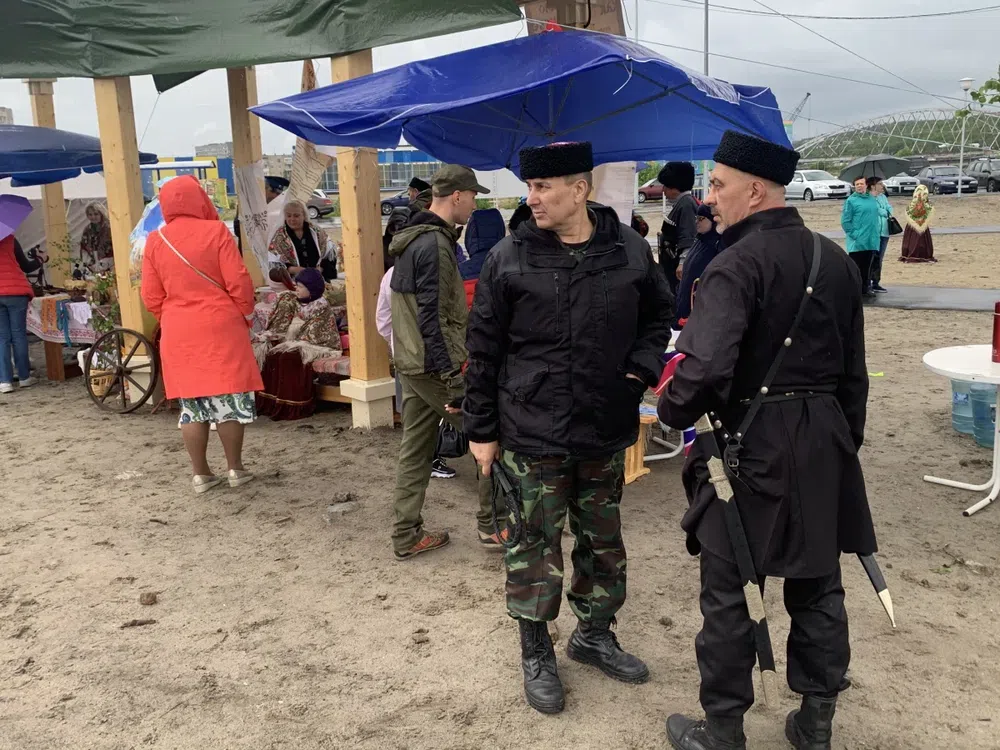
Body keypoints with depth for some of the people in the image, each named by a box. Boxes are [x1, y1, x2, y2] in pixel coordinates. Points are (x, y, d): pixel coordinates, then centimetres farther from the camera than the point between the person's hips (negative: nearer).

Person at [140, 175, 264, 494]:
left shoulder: (154, 241, 3)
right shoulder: (216, 231, -7)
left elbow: (151, 297, 5)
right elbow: (239, 282, -9)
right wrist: (245, 315, 6)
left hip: (178, 334, 3)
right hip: (221, 328, -3)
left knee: (191, 403, 8)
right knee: (228, 398, 5)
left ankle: (201, 474, 14)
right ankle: (235, 469, 11)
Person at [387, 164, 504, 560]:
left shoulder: (412, 239, 13)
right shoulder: (435, 244, -18)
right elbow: (432, 320, -23)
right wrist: (453, 381, -22)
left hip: (409, 363, 10)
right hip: (435, 364, -10)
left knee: (415, 449, 13)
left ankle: (407, 535, 20)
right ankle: (492, 524, 11)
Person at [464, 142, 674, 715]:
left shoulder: (630, 251, -2)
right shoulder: (509, 258, -7)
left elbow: (660, 314, 15)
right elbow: (484, 351, -2)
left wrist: (641, 368, -3)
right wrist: (482, 429, -1)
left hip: (606, 432, 3)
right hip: (533, 434, -2)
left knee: (603, 540, 16)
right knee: (536, 545, 6)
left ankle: (594, 634, 38)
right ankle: (536, 652, 26)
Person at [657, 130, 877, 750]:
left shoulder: (737, 264, -17)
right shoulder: (837, 260, 6)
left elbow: (704, 369, -29)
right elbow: (853, 371, 12)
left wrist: (672, 410, -10)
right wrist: (848, 441, 22)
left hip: (750, 446, -7)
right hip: (824, 443, 7)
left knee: (728, 594, 7)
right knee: (817, 587, 17)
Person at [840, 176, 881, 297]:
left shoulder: (872, 199, 13)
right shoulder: (851, 200, -5)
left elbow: (877, 215, 22)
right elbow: (845, 221, -8)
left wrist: (877, 232, 11)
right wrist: (853, 234, -15)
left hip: (871, 241, 6)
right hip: (857, 242, -5)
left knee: (867, 266, 11)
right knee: (856, 267, -3)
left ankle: (866, 288, 19)